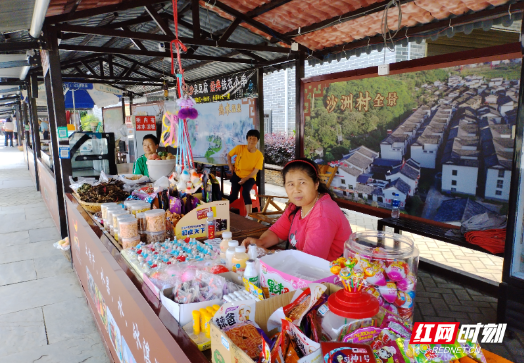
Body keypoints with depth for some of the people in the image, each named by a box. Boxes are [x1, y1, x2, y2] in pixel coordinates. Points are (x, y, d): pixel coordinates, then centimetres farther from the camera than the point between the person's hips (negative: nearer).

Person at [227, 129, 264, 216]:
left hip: (249, 177, -1)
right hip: (237, 175, 1)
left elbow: (255, 171, -10)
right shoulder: (240, 148, -7)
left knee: (245, 192, -30)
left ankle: (249, 215, -27)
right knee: (233, 195, -19)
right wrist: (230, 165, -3)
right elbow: (229, 155, 10)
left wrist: (245, 179, -18)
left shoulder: (259, 155, -8)